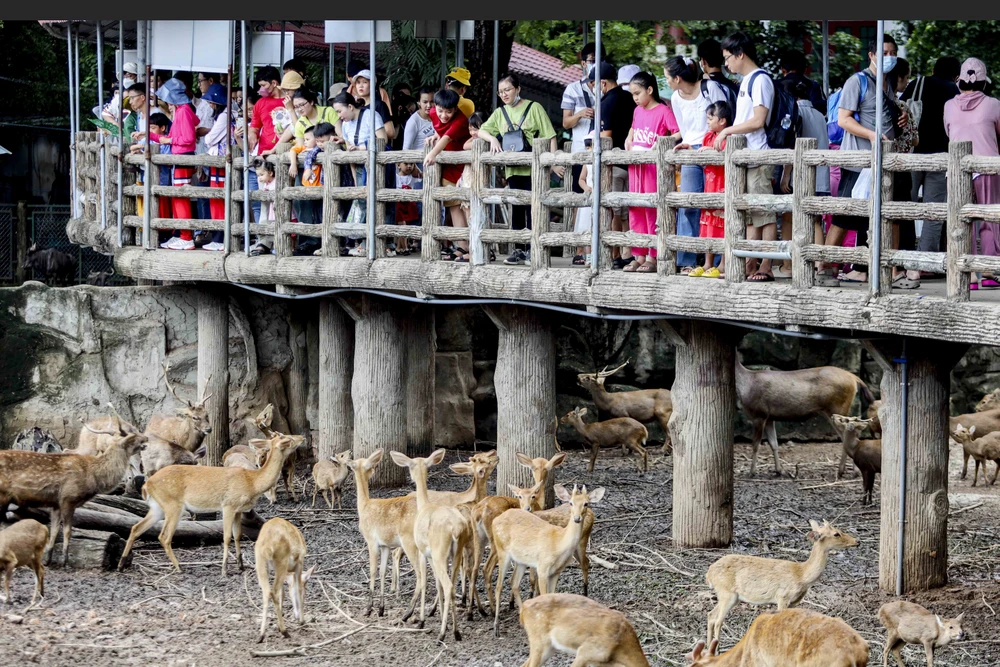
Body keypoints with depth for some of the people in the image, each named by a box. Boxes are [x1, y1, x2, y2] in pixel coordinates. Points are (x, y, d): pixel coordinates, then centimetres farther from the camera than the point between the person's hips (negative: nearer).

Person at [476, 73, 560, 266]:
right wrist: (492, 138, -11)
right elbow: (481, 131, 10)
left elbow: (550, 136, -2)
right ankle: (518, 249, 12)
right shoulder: (500, 113, 13)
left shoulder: (534, 108, 0)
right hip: (513, 169, 5)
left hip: (533, 168, -5)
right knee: (516, 208, 7)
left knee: (532, 208, -5)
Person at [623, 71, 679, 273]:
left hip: (653, 164, -8)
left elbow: (678, 134, -15)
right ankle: (639, 256, 14)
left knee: (652, 210, -5)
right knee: (635, 210, 8)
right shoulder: (637, 111, 13)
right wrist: (629, 140, 12)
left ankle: (653, 258, -1)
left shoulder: (663, 111, -9)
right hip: (635, 165, 8)